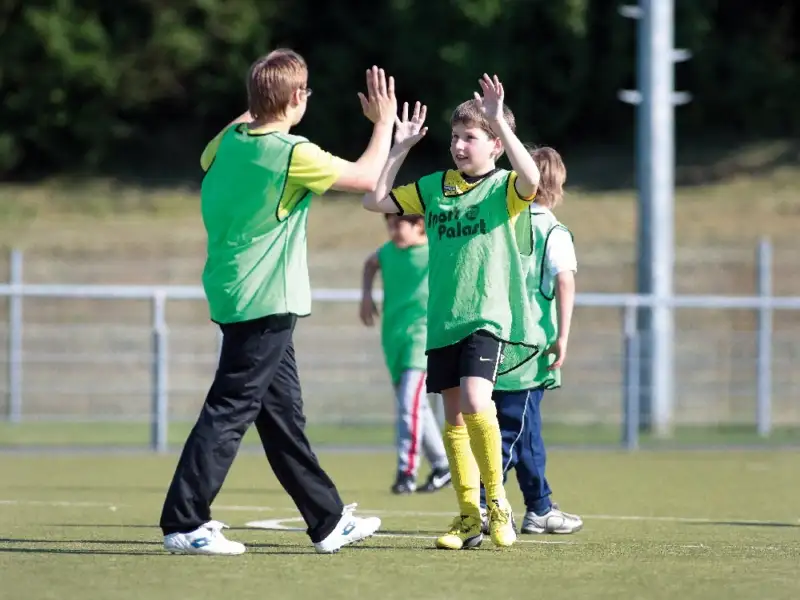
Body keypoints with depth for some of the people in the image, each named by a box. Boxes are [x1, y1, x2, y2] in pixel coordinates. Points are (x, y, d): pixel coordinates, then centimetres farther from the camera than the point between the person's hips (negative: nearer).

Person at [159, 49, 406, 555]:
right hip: (265, 303, -9)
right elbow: (368, 179, -10)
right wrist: (385, 122, 4)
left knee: (284, 414, 12)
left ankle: (328, 521, 20)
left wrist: (253, 113, 33)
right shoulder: (292, 154, -17)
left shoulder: (230, 140, 5)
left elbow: (208, 159, 30)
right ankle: (183, 524, -9)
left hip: (238, 298, 9)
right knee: (229, 412, -8)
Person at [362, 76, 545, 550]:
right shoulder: (434, 187, 10)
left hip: (489, 317, -6)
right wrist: (400, 148, 5)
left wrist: (500, 122, -26)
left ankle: (498, 503, -7)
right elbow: (375, 200, 10)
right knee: (454, 417, 8)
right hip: (442, 320, 6)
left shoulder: (503, 189, -4)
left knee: (475, 403, -23)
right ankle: (469, 517, 16)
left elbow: (531, 179, -28)